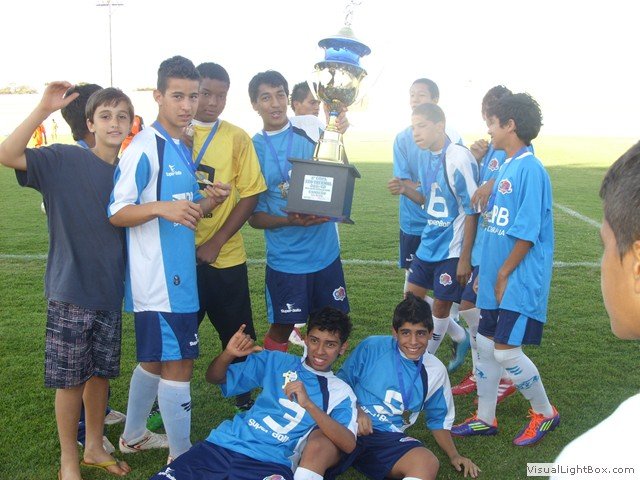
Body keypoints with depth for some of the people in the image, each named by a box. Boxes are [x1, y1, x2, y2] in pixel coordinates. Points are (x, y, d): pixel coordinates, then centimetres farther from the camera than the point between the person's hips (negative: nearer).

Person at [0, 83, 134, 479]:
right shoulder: (65, 160, -9)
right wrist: (44, 109, -27)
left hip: (111, 292, 4)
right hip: (70, 291, -4)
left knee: (100, 372, 16)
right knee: (70, 379, 6)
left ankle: (94, 447, 34)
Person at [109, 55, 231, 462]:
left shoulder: (182, 147, 14)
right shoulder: (144, 147, -13)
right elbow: (117, 213, -16)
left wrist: (210, 201, -1)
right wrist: (161, 207, -32)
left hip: (180, 273, 9)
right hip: (158, 278, -9)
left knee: (155, 359, 19)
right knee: (178, 364, -2)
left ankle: (134, 437, 37)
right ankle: (182, 457, 13)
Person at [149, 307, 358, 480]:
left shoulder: (340, 392, 9)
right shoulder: (276, 362, 15)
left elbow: (348, 445, -9)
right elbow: (214, 378, 18)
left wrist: (309, 404, -20)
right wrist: (228, 353, -5)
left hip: (270, 463, -1)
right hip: (223, 444, 1)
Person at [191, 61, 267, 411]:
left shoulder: (237, 138, 0)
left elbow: (250, 195, -4)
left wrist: (215, 242, -12)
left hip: (225, 257, 0)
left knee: (238, 335, 9)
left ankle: (245, 399, 30)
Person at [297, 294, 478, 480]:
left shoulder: (435, 372, 10)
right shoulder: (371, 347, -1)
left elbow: (439, 420, 24)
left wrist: (453, 455, 12)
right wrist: (355, 410, -11)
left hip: (389, 439, 3)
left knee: (428, 463, -32)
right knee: (316, 448, -39)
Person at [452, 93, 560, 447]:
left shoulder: (529, 169, -17)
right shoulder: (505, 167, 11)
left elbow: (526, 233, -20)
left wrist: (503, 274, -14)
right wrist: (485, 271, 14)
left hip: (519, 281, -9)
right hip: (496, 276, 9)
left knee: (506, 350, -5)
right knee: (486, 344, 12)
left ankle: (545, 412, 19)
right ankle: (485, 418, 25)